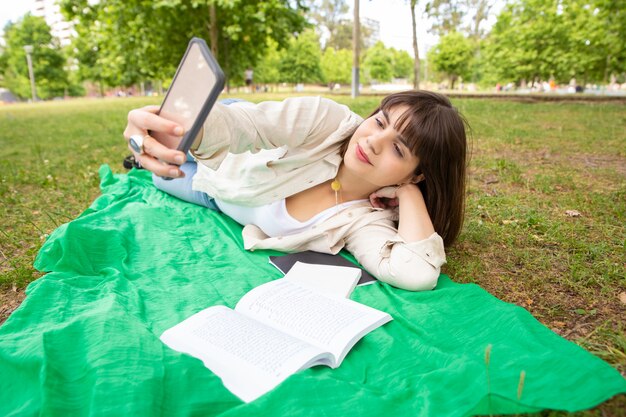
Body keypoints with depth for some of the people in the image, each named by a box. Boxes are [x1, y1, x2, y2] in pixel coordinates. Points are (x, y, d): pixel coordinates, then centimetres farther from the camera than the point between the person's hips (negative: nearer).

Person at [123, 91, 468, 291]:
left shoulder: (366, 220, -33)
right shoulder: (328, 120, -34)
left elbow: (418, 274, -49)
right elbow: (238, 123, -46)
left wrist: (408, 190, -41)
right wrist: (177, 123, -66)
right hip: (219, 167, 0)